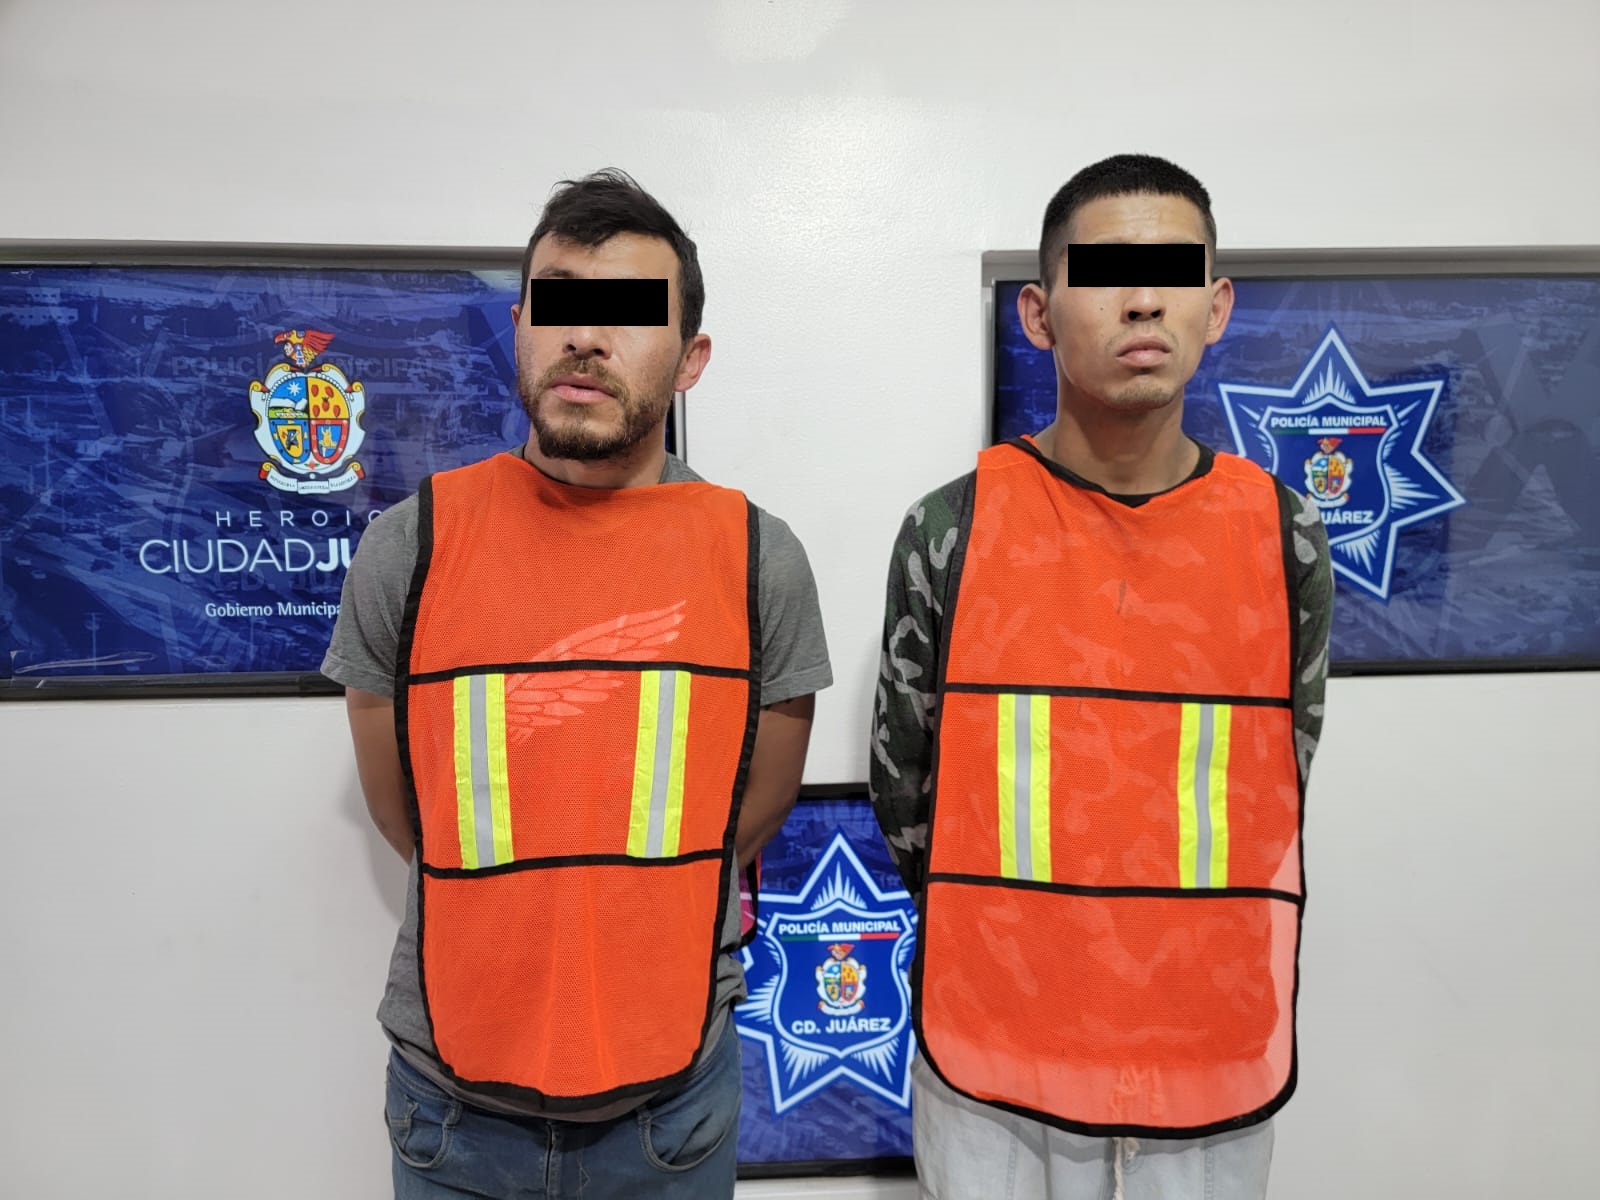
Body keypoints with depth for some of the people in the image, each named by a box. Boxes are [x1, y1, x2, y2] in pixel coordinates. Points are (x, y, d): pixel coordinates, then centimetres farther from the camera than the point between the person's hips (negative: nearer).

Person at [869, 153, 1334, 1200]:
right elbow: (903, 784, 0)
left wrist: (1182, 947, 8)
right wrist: (1007, 943, 7)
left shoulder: (1287, 537, -4)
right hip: (991, 1055, -1)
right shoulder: (949, 532, -10)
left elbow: (1281, 786, 7)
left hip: (1221, 1064, 2)